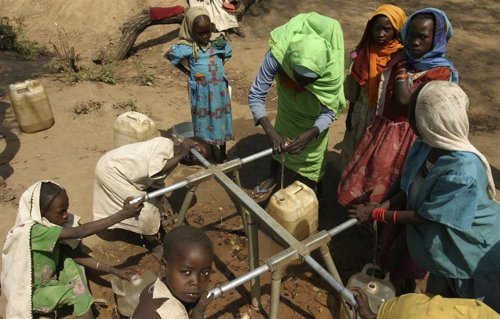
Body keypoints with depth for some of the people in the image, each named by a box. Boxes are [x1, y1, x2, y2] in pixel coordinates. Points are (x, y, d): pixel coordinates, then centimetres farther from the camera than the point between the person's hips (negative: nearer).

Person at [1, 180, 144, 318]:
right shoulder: (31, 232, -35)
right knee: (78, 293, -19)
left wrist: (113, 270, -19)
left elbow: (74, 253, -10)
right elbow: (79, 232, -41)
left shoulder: (49, 223, -11)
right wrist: (123, 214, -42)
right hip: (31, 292, -7)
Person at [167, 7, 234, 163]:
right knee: (203, 122, 10)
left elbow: (228, 54, 13)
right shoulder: (186, 47, -15)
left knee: (220, 120, 13)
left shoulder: (218, 41, -8)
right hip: (200, 91, -2)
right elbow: (169, 55, 2)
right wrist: (188, 72, 2)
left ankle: (223, 154, 28)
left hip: (219, 88, 2)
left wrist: (218, 69, 1)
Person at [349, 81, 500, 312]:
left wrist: (377, 214, -19)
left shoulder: (463, 171, -38)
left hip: (475, 255, -7)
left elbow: (425, 217, -27)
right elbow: (408, 193, -3)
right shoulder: (423, 147, -15)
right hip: (444, 249, 7)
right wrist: (380, 208, -17)